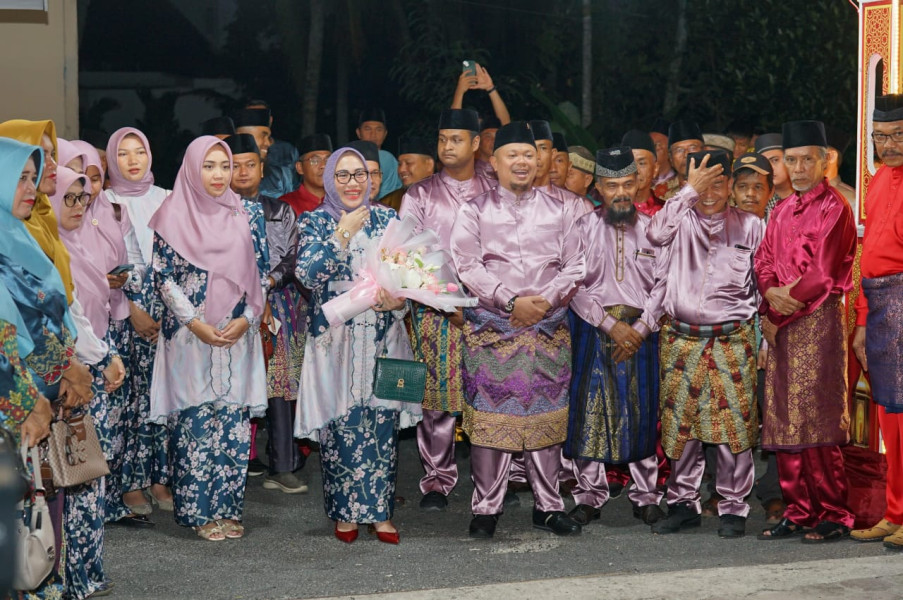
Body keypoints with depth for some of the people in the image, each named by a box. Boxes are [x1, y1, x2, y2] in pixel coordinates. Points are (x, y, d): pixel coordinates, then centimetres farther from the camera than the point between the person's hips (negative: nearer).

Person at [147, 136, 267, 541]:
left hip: (238, 336, 4)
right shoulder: (174, 216, -2)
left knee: (234, 421, 3)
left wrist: (246, 318, -5)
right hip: (190, 337, -3)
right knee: (196, 421, -2)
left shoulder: (239, 215, 10)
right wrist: (195, 322, -13)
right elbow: (163, 276, -5)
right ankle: (199, 511, 5)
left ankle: (228, 508, 10)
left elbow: (254, 273, 10)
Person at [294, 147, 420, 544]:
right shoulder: (315, 221, 4)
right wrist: (343, 234, -12)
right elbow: (307, 274, -10)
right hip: (336, 339, -2)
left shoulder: (387, 219, 11)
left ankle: (381, 511, 10)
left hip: (382, 336, 2)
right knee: (341, 426, -4)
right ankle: (346, 512, 9)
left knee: (383, 424, 0)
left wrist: (399, 298, -10)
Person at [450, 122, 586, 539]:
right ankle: (486, 509, 4)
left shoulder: (560, 211, 11)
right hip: (491, 329, -2)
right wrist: (511, 300, -15)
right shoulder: (475, 211, 5)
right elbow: (468, 267, -6)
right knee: (490, 416, -3)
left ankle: (548, 506, 12)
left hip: (549, 329, 2)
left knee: (547, 415, 4)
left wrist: (547, 298, -11)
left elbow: (575, 265, 6)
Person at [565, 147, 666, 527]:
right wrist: (611, 325, -12)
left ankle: (646, 496, 10)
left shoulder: (652, 229, 7)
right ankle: (588, 496, 7)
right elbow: (576, 286, -4)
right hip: (593, 328, -1)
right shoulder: (584, 227, 3)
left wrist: (639, 328, -9)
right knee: (590, 410, -1)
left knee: (642, 412, 1)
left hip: (641, 330, 1)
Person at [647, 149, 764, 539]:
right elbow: (656, 233, -19)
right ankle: (683, 504, 15)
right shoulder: (681, 221, 5)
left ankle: (733, 508, 6)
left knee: (734, 425, -3)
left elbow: (764, 284, 11)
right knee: (681, 424, 4)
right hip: (681, 339, 1)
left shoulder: (750, 226, 8)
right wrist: (690, 191, -19)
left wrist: (762, 340, 6)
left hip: (732, 341, -1)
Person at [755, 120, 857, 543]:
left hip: (819, 319, -7)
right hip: (781, 323, 7)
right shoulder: (781, 212, 18)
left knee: (815, 424, -10)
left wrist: (779, 312, -9)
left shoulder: (834, 209, -6)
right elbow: (764, 262, 15)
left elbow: (822, 275, -12)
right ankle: (799, 512, 12)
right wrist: (771, 294, -6)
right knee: (784, 424, 6)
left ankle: (834, 517, -4)